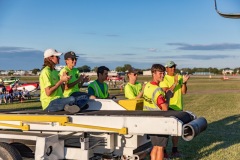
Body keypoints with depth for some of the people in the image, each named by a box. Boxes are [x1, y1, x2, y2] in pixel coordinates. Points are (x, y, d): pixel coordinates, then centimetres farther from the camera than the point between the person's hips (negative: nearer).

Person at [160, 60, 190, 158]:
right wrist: (175, 83, -25)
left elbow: (184, 92, 2)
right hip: (168, 107, -6)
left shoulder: (179, 77, 9)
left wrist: (184, 82, -14)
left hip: (179, 107, 6)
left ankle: (175, 150, 22)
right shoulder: (164, 79, -7)